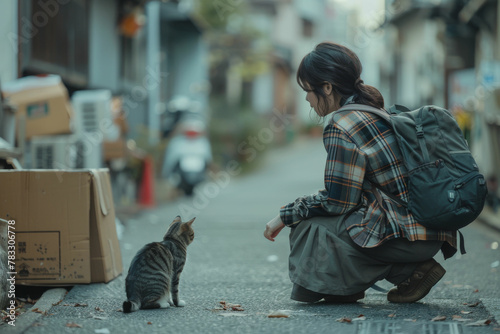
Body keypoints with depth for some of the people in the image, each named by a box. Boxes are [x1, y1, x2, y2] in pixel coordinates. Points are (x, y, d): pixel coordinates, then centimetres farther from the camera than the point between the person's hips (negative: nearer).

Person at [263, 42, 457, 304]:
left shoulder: (340, 127, -14)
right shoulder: (377, 113, 15)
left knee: (308, 229, -5)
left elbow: (337, 202, -12)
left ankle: (407, 272, -3)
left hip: (407, 238, -10)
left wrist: (286, 216, 1)